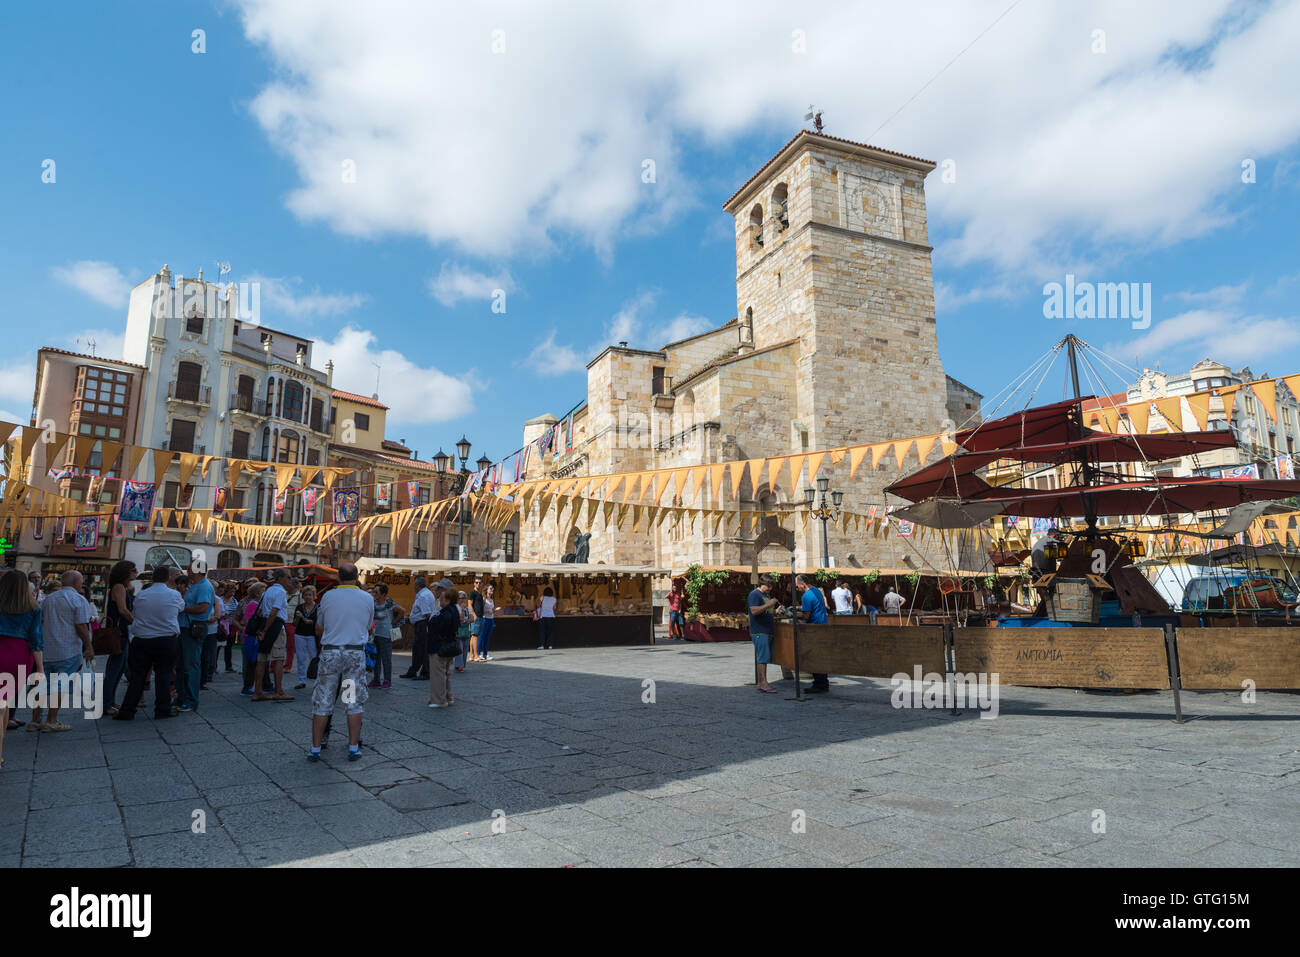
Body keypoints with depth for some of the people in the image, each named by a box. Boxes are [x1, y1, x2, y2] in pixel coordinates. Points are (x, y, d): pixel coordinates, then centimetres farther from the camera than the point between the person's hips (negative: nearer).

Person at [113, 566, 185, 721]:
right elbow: (182, 607, 14)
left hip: (141, 640, 2)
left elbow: (133, 612, 12)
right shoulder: (174, 595, -5)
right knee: (163, 675, 6)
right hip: (166, 641, -2)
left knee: (137, 675, 9)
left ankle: (127, 711, 12)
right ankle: (162, 709, 10)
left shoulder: (141, 595, 1)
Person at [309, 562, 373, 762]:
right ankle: (353, 747, 9)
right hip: (356, 652, 0)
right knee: (355, 702, 7)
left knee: (322, 702, 9)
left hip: (330, 652, 0)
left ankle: (315, 748, 12)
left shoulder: (327, 596, 0)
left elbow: (319, 629, 9)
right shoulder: (368, 598, 2)